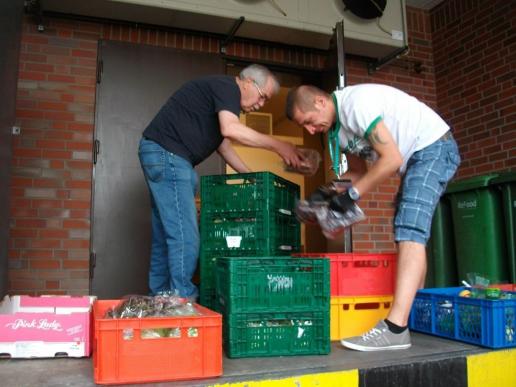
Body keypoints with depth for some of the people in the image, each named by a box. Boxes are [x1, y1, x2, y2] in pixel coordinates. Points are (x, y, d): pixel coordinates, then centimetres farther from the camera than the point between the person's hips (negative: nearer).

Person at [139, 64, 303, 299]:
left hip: (160, 155, 11)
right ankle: (184, 298, -7)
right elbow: (230, 129, -25)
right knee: (185, 235, -11)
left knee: (166, 233, 12)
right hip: (167, 153, -11)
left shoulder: (221, 93, 23)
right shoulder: (227, 86, -7)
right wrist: (277, 146, -18)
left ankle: (161, 297, 19)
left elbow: (223, 144, 26)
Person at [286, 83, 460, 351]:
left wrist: (352, 194, -22)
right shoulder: (336, 126, 5)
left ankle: (395, 328, -27)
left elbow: (392, 159, -27)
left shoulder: (355, 103, -24)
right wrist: (331, 193, -5)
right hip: (413, 158, 10)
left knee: (410, 229, -21)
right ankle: (416, 308, 22)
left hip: (434, 147, -10)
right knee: (408, 231, 12)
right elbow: (359, 170, 12)